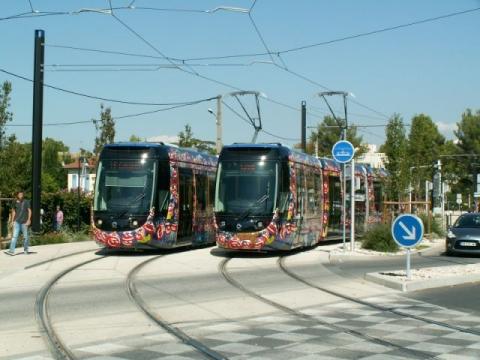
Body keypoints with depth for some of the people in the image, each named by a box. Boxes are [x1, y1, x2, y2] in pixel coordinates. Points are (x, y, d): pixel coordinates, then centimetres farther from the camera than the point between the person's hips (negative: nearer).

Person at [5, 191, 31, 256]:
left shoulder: (26, 202, -3)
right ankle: (11, 251, -13)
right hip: (17, 222, 2)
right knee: (14, 236, -7)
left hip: (24, 222, -2)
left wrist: (28, 220, -10)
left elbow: (29, 211, -3)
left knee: (25, 236, 6)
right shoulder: (15, 202, 7)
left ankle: (26, 250, 21)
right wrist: (12, 220, 11)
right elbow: (14, 212, 15)